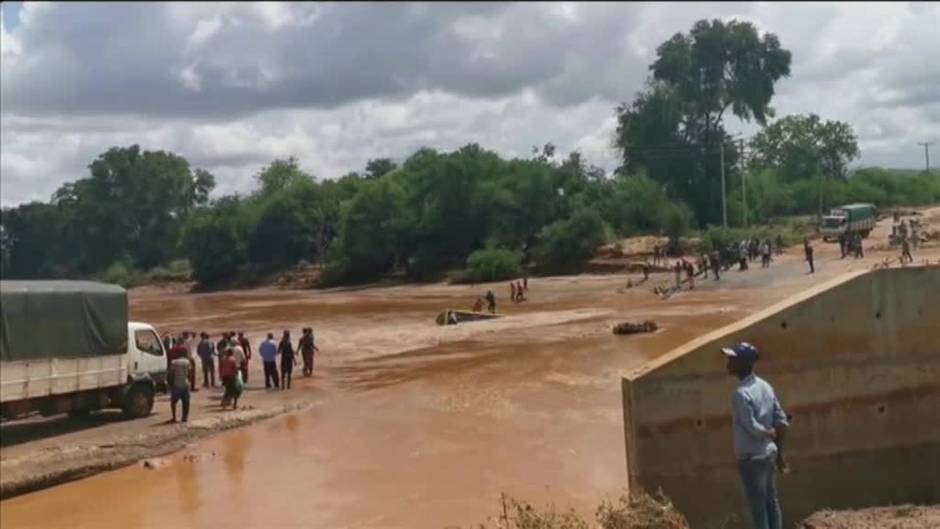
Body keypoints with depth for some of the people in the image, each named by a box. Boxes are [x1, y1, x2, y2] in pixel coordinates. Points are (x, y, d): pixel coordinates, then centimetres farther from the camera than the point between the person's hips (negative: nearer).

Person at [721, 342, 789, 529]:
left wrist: (772, 434, -4)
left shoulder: (741, 394, -23)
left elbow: (752, 428, -24)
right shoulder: (765, 386, 3)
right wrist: (779, 452, 11)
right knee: (771, 501, 18)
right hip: (769, 453, 8)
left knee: (758, 506, 4)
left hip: (751, 458, -8)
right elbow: (782, 421, 6)